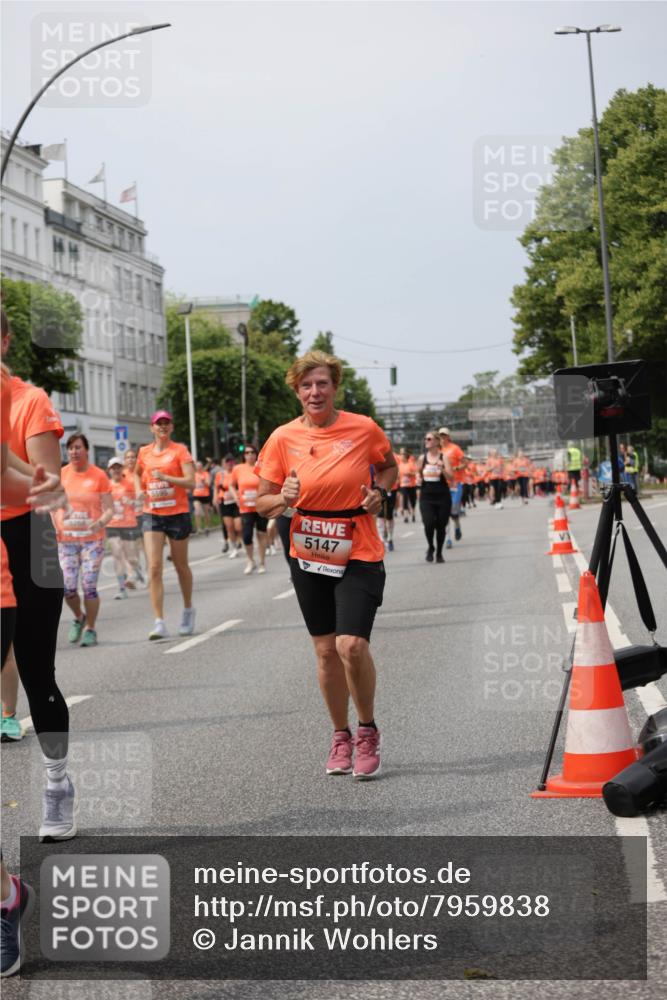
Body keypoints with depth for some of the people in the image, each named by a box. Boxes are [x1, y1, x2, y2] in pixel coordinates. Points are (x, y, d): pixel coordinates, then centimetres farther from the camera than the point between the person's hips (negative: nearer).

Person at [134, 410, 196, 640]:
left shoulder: (180, 451, -4)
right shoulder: (144, 452, 8)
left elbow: (190, 482, -14)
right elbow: (137, 473, 29)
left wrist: (164, 477, -24)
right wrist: (139, 490, 10)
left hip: (178, 513, -2)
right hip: (152, 515, 2)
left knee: (181, 565, 12)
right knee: (154, 567, -11)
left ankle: (188, 610, 36)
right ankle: (159, 623, -15)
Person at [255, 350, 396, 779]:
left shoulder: (364, 429, -5)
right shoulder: (284, 438, -3)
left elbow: (388, 465, 15)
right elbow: (263, 502, 3)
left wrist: (379, 491, -5)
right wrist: (283, 499, -18)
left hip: (359, 554, -2)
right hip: (308, 555, 2)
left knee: (352, 644, -16)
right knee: (325, 649, 8)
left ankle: (368, 731, 7)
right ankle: (341, 737, 26)